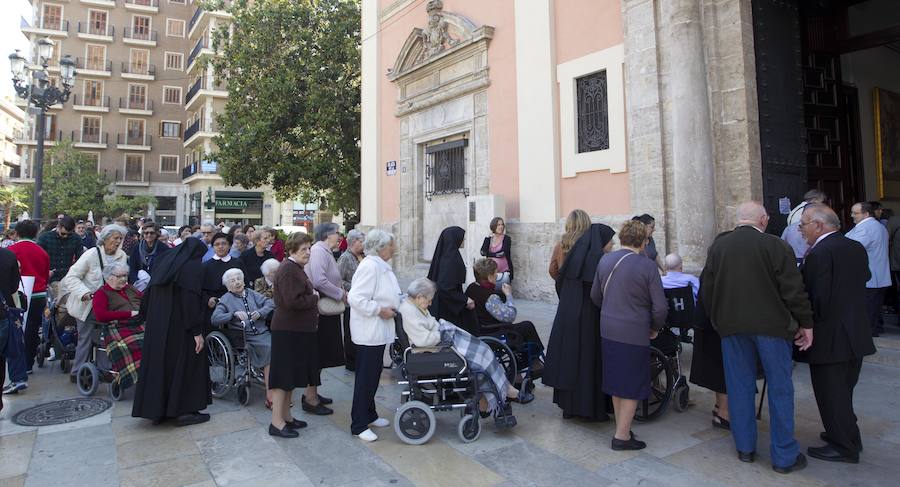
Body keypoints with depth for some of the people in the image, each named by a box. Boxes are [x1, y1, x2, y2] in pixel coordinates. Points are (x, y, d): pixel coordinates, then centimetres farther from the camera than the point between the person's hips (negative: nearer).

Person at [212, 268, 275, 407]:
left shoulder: (251, 293, 22)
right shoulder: (225, 299, 13)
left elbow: (270, 303, 14)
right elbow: (215, 318, -2)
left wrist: (260, 312, -5)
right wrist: (234, 314, -14)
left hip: (263, 332, 4)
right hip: (245, 337, -4)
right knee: (271, 349, -29)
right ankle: (270, 396, -23)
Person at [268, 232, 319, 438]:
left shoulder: (296, 268, 16)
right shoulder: (288, 270, -17)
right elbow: (292, 301, -26)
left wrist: (312, 298, 7)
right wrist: (314, 298, -12)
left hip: (298, 329, 10)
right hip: (288, 331, -10)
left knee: (292, 374, 16)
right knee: (284, 375, -4)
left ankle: (285, 416, 26)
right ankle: (277, 422, 4)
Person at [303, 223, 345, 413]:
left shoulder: (325, 251, 17)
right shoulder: (319, 251, -15)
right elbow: (319, 281, -25)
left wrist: (341, 292, 7)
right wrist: (341, 294, -16)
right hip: (320, 311, -10)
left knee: (321, 354, 17)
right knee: (318, 354, -2)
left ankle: (312, 393, 29)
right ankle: (311, 399, 7)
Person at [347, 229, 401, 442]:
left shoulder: (381, 266, 13)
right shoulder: (369, 266, -20)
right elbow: (356, 298, -27)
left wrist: (392, 307, 11)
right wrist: (380, 310, -21)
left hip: (379, 331, 10)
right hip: (369, 331, -10)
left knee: (373, 374, 19)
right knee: (365, 377, -1)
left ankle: (369, 415, 33)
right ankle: (359, 425, 9)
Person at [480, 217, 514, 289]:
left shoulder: (506, 238, -2)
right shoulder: (488, 238, 8)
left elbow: (503, 253, -15)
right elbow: (483, 252, -6)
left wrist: (489, 254, -5)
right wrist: (488, 237, -8)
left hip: (503, 273, -3)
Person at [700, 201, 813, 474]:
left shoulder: (718, 245, 2)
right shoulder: (775, 246, -11)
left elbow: (706, 288, 6)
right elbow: (793, 290, -10)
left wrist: (716, 319, 17)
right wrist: (806, 323, 1)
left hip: (731, 325, 4)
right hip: (771, 325, -3)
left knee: (740, 386, 12)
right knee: (779, 389, 7)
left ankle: (745, 448, 23)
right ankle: (785, 456, 15)